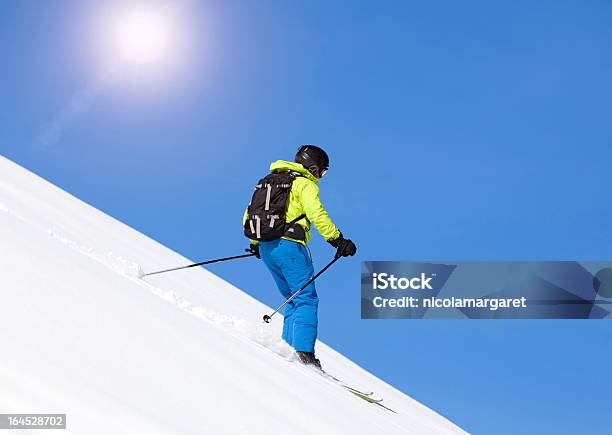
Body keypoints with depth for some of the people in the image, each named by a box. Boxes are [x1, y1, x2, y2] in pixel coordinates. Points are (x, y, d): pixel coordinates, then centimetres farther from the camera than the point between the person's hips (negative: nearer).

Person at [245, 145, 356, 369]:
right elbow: (316, 214, -17)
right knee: (307, 299, -7)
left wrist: (256, 242, 34)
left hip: (266, 247, 8)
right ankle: (304, 351, -20)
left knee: (293, 300, 17)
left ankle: (289, 347, 6)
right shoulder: (305, 184, 0)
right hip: (289, 245, -8)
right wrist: (337, 239, -18)